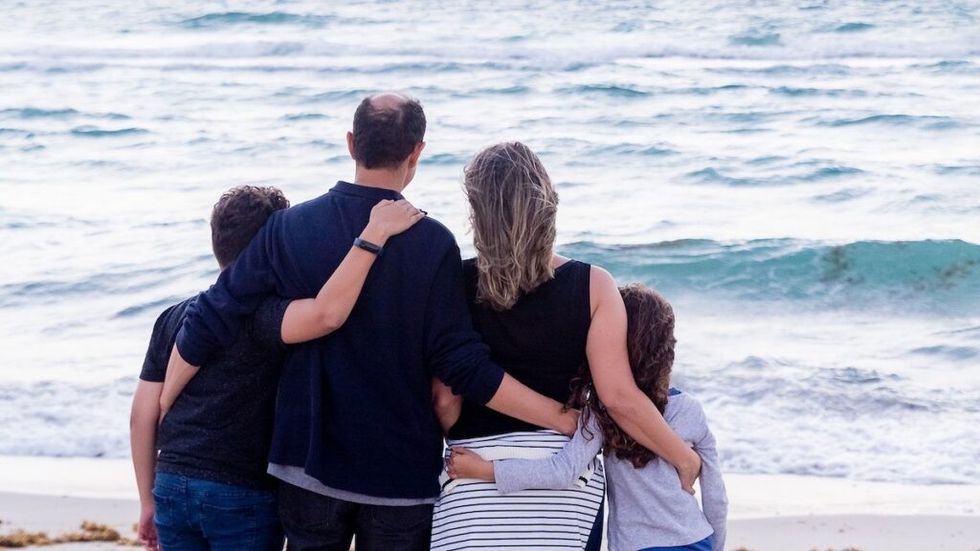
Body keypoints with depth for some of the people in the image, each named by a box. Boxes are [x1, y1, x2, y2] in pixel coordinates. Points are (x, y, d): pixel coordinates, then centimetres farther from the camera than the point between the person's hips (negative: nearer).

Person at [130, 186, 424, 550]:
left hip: (173, 490, 5)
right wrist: (375, 233, -28)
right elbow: (327, 314, -33)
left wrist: (148, 501, 17)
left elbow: (142, 415, 8)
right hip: (243, 494, -5)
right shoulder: (260, 314, -12)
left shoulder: (173, 318, 8)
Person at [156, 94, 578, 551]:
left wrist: (160, 416, 12)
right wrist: (561, 418, -9)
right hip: (401, 474, -2)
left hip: (307, 465, 2)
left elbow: (208, 324, -2)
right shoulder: (432, 244, -12)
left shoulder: (288, 228, -4)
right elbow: (462, 366, -15)